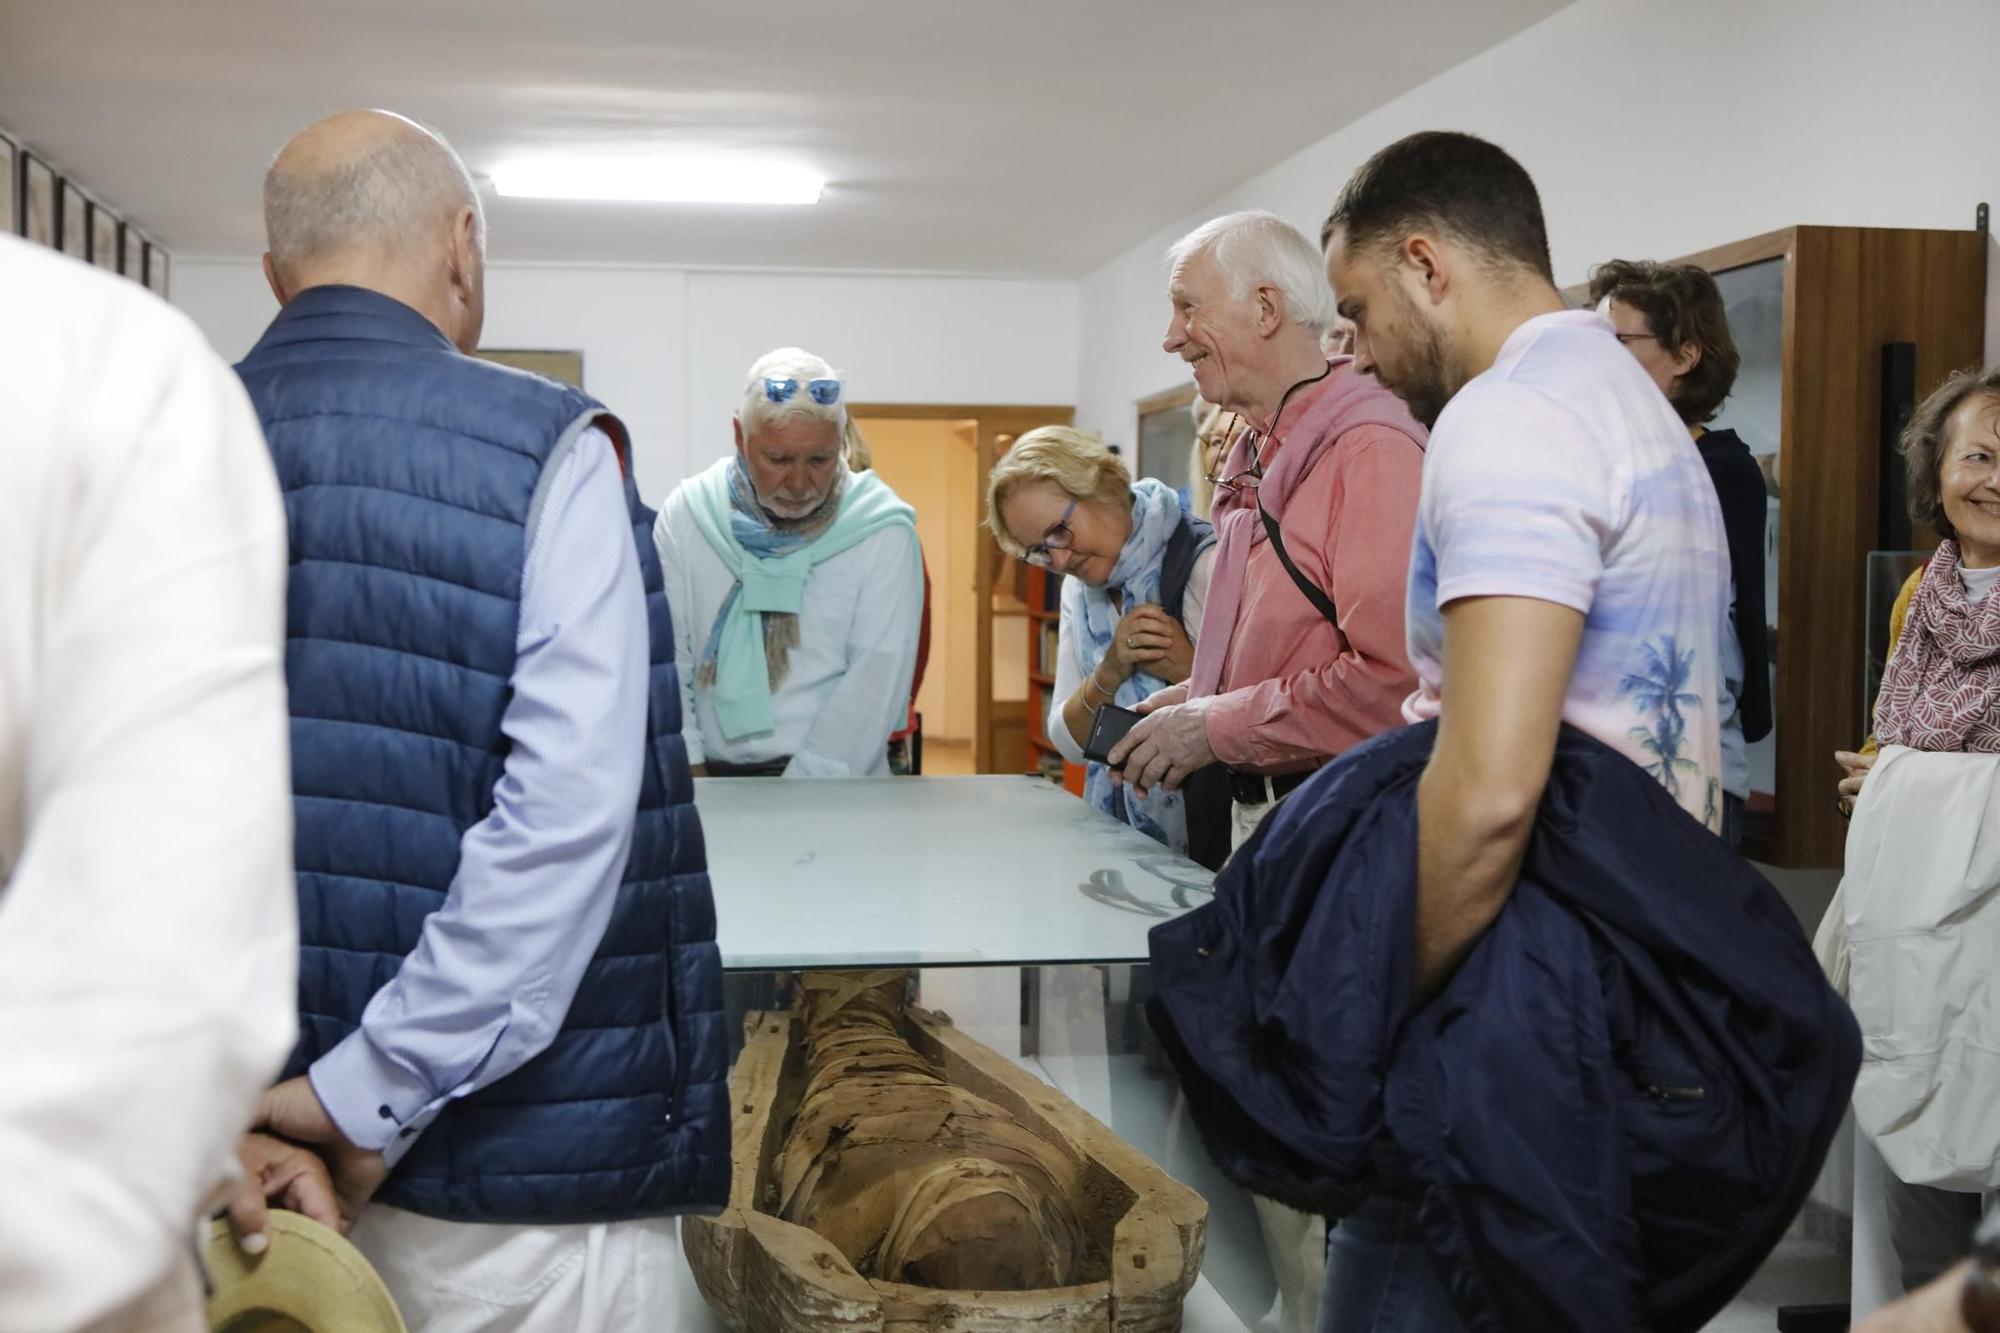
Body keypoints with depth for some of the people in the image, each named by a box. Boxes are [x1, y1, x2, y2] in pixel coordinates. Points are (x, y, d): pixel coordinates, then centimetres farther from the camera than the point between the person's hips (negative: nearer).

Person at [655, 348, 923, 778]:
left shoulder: (882, 531, -2)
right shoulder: (686, 515, 5)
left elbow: (879, 676, -7)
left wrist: (805, 782, -14)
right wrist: (686, 768, -6)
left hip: (836, 789, -2)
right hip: (710, 778, 2)